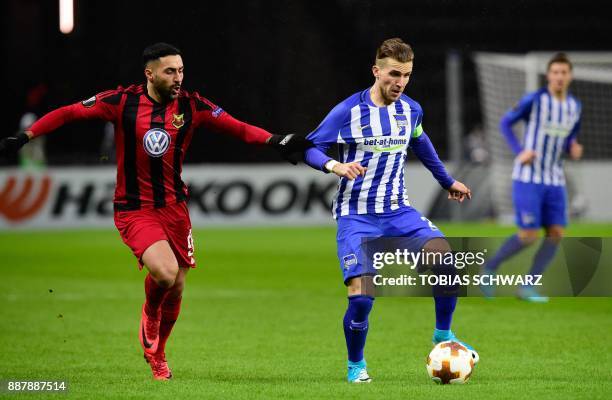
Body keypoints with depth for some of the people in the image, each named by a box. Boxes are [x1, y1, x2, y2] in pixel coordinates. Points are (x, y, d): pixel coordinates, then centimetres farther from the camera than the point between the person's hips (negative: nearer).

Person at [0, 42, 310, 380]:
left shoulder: (191, 105, -3)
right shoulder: (123, 101, -10)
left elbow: (237, 127, -2)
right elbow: (70, 113, -4)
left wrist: (275, 140, -17)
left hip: (174, 207, 4)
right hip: (134, 210, -4)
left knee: (176, 289, 8)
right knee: (165, 272, -26)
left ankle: (157, 355, 35)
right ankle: (149, 317, 10)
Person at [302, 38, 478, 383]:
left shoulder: (411, 110, 4)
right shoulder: (348, 111, -11)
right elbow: (310, 148, -8)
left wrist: (448, 182, 35)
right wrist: (335, 166, -29)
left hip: (399, 211, 4)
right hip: (357, 216, -4)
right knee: (361, 297, -17)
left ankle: (443, 335, 3)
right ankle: (356, 365, 10)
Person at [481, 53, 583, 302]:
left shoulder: (574, 106, 6)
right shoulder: (534, 100, -12)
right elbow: (505, 123, -1)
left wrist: (574, 150, -5)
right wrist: (519, 152, -14)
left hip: (554, 181, 6)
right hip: (528, 178, -6)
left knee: (556, 233, -6)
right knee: (528, 237, -11)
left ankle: (528, 287, 5)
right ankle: (491, 267, 14)